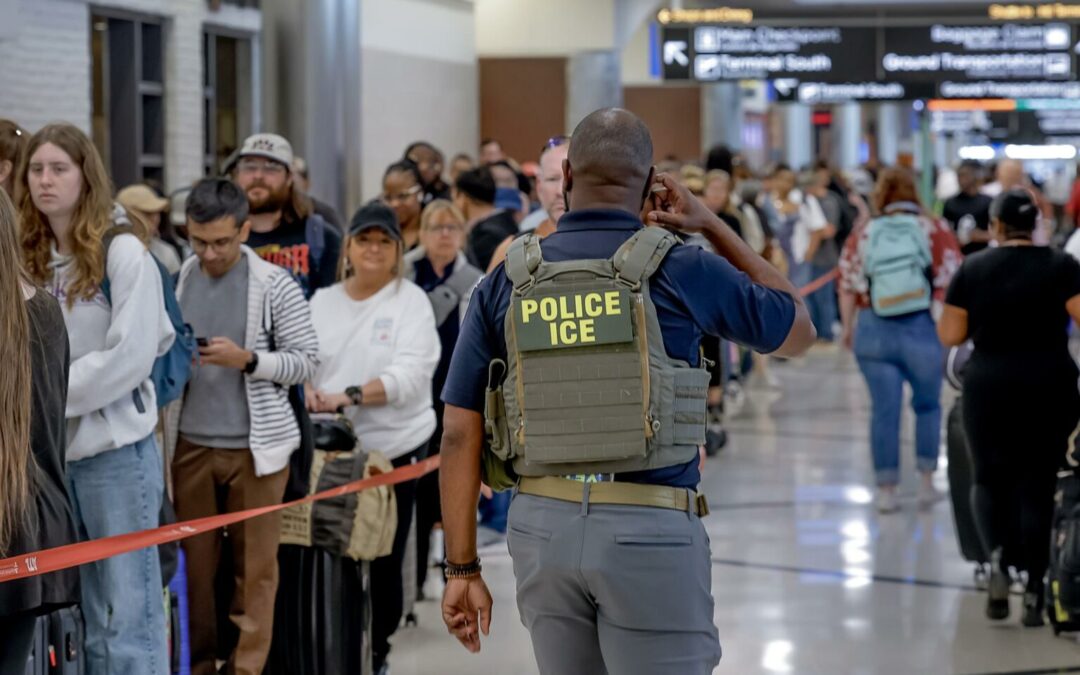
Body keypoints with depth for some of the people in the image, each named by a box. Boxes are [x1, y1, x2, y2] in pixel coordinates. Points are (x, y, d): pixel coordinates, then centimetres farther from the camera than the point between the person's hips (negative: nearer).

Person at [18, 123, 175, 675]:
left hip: (117, 450, -6)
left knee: (128, 617, -5)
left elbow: (131, 355, -14)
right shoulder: (30, 260, 11)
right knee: (84, 622, 11)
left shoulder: (124, 252, -7)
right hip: (52, 452, 6)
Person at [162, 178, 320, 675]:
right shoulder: (177, 282, 6)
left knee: (254, 565, 2)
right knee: (194, 560, 7)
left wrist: (247, 359, -18)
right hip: (190, 443, 3)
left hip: (254, 445, -3)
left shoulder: (275, 286, -4)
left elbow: (306, 360, -5)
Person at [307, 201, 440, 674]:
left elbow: (410, 375, -14)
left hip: (394, 447, -3)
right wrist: (311, 392, -14)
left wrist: (350, 396, -24)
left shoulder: (411, 302, -3)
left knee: (383, 559, 4)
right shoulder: (323, 301, 11)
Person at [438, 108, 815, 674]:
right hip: (651, 528, -3)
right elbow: (798, 330, 14)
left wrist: (462, 569, 8)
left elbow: (459, 434, 3)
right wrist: (714, 228, 16)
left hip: (542, 525, 3)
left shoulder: (506, 282, 4)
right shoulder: (682, 270, -3)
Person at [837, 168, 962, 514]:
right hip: (923, 329, -1)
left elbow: (848, 287, 5)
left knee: (884, 410, 7)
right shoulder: (935, 230, -2)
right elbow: (952, 284, -4)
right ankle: (927, 482, 17)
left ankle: (886, 490, 10)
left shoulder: (862, 233, 3)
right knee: (927, 405, 17)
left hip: (874, 332, 1)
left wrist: (848, 328, 18)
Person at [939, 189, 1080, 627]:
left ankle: (996, 559, -14)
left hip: (989, 386, 0)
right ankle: (1035, 592, 6)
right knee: (1039, 485, 8)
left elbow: (950, 335, 1)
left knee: (990, 478, 14)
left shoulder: (973, 270, 0)